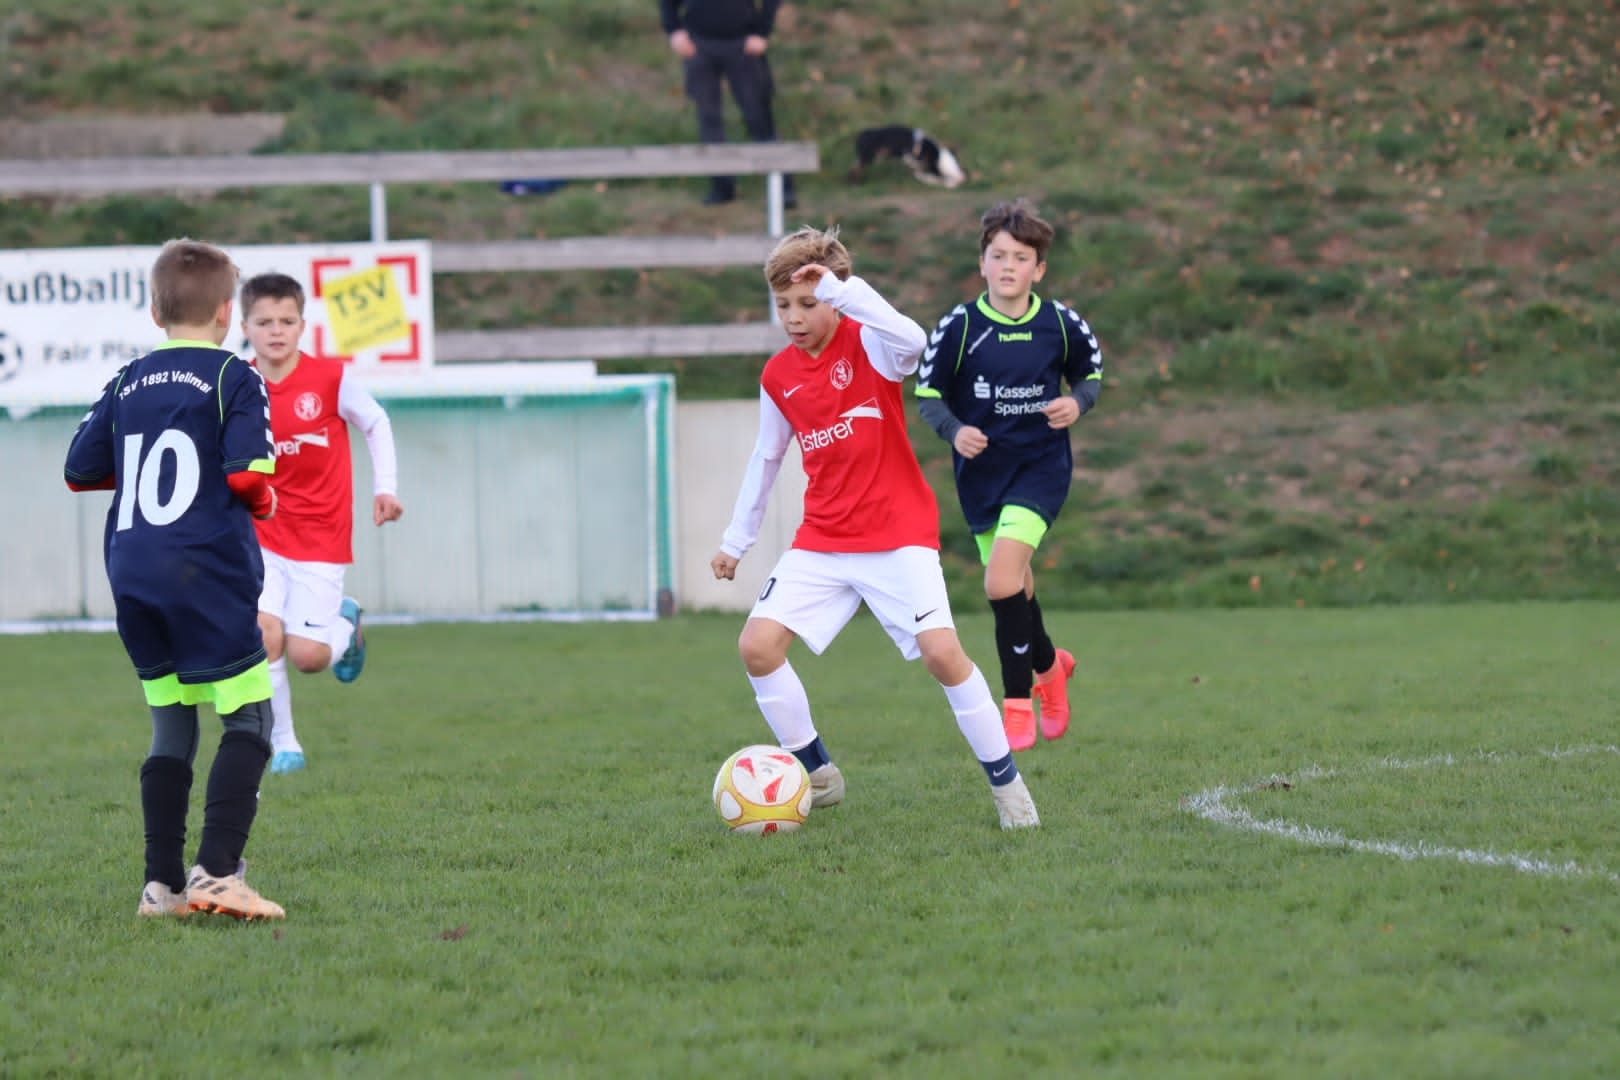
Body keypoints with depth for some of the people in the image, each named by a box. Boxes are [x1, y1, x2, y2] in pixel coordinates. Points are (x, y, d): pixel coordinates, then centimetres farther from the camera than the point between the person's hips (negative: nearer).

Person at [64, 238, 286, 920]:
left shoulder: (126, 385, 12)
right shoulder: (234, 379, -5)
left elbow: (79, 471, 14)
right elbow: (248, 474, -14)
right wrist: (264, 502, 7)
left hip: (132, 579, 6)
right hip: (205, 573, -6)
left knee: (171, 729, 13)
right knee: (248, 721, -3)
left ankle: (163, 883, 9)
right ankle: (217, 872, -17)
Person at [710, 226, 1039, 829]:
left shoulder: (866, 344, -10)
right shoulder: (778, 377, 5)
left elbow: (913, 342, -36)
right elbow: (765, 459, 19)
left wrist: (843, 291, -40)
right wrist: (735, 541, 24)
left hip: (898, 532, -5)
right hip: (822, 541, 5)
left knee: (940, 649, -20)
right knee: (757, 643, -10)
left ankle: (1006, 781, -4)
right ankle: (818, 777, 5)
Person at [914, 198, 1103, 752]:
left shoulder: (1060, 324, -6)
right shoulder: (959, 326, -8)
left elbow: (1091, 373, 10)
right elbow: (929, 394, -2)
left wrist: (1078, 402, -11)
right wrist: (954, 431, -20)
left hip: (1042, 462, -2)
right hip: (981, 467, 2)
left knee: (1002, 578, -20)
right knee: (1013, 584, 14)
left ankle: (1018, 703, -7)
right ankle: (1048, 664, 46)